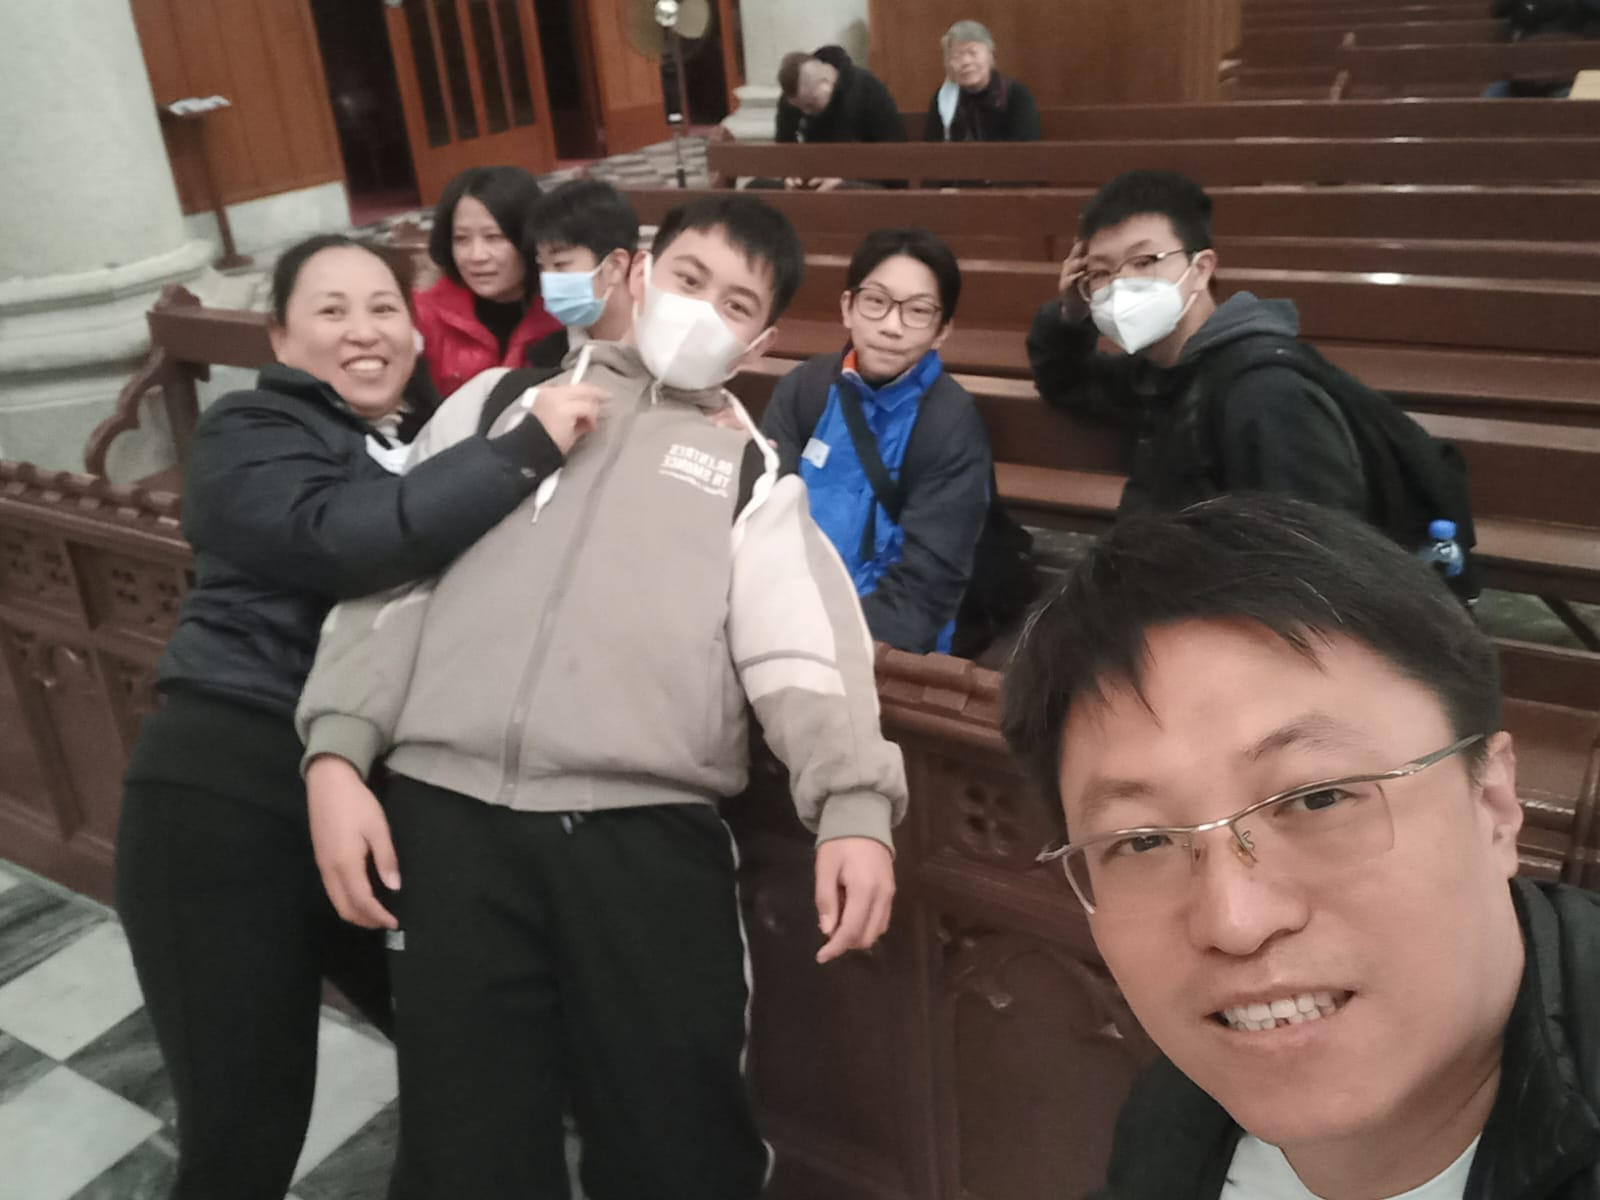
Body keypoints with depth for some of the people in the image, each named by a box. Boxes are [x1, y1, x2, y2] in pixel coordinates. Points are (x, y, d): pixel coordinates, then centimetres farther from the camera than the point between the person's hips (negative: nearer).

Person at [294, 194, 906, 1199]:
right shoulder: (499, 400, 18)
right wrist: (337, 750, 0)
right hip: (449, 813, 1)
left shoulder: (754, 470, 15)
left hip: (650, 831, 0)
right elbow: (393, 576, 13)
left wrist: (854, 803, -16)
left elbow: (799, 645, 0)